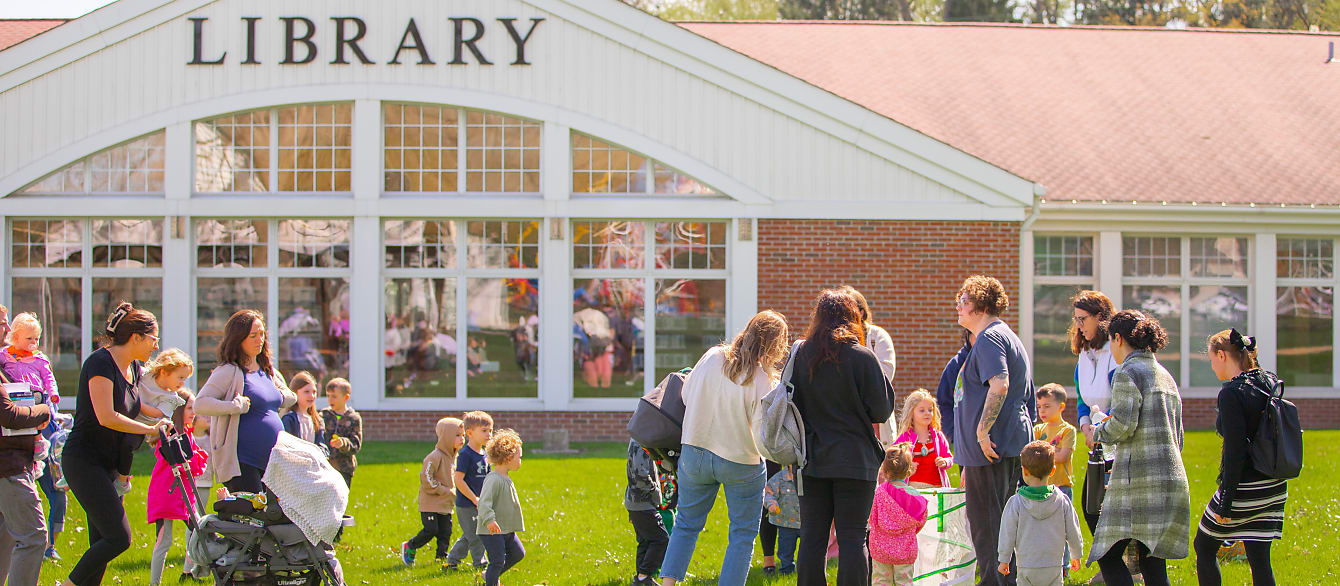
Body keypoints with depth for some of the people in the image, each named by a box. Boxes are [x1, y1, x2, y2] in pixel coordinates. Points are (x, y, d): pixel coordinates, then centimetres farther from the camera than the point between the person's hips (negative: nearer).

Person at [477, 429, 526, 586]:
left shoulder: (506, 479, 12)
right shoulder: (493, 479, -20)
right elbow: (484, 502, -29)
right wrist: (489, 520, -41)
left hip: (506, 530, 10)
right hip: (492, 531, -10)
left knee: (518, 553, 15)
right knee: (498, 560, -8)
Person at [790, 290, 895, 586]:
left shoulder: (800, 356, 0)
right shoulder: (862, 357, -9)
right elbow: (881, 411, -5)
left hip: (812, 461, 3)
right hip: (855, 461, -3)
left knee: (812, 537, 8)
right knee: (853, 538, -1)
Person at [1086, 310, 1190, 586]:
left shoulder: (1128, 372, -6)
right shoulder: (1165, 375, 20)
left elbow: (1123, 426, -16)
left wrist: (1099, 425, 5)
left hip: (1140, 480, -8)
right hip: (1172, 478, 8)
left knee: (1109, 557, -4)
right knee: (1153, 563, 8)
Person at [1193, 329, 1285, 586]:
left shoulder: (1231, 393, -17)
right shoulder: (1270, 382, 5)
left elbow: (1236, 451, -20)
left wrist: (1225, 504, -17)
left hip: (1244, 487, -7)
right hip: (1273, 487, 7)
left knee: (1204, 547, 12)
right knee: (1259, 559, 8)